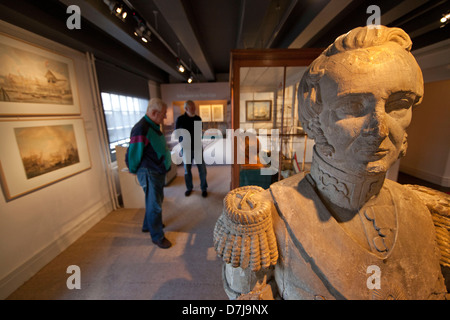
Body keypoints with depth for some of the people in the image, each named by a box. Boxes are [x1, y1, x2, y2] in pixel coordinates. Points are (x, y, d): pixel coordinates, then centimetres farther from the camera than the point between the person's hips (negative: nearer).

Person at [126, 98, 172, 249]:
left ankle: (148, 225, 45)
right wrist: (134, 171, -1)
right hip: (149, 173, -10)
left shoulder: (153, 126, 8)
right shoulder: (141, 130, -24)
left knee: (155, 201, 23)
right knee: (155, 205, 3)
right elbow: (133, 155, -17)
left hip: (158, 171, 10)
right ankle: (157, 236, 21)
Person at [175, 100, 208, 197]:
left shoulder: (198, 119, 3)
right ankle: (189, 188, 30)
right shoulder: (180, 119, -3)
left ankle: (204, 188, 19)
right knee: (187, 170, 11)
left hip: (198, 148, 1)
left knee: (202, 169, 2)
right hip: (186, 149, -1)